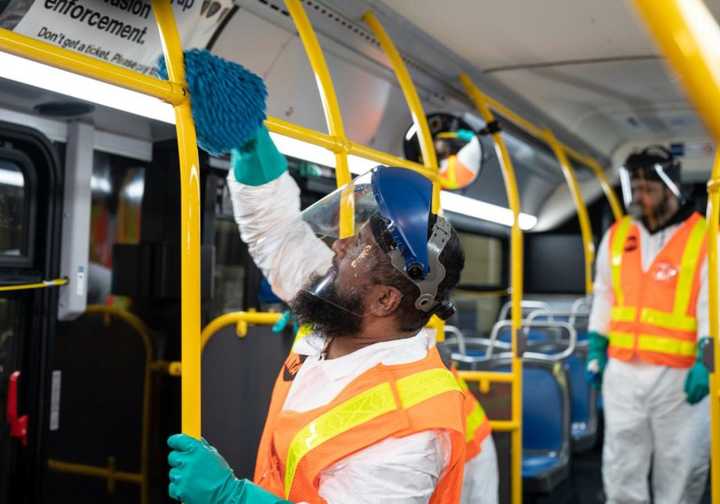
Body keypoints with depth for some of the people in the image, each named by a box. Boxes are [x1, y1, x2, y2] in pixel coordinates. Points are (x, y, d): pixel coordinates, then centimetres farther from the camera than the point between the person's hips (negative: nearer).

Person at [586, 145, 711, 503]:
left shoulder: (703, 238, -4)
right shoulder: (616, 236, 9)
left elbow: (711, 305, -8)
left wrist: (705, 361, -16)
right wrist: (595, 349, 14)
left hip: (679, 375, -4)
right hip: (623, 371, 4)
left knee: (680, 466, 7)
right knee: (621, 467, 11)